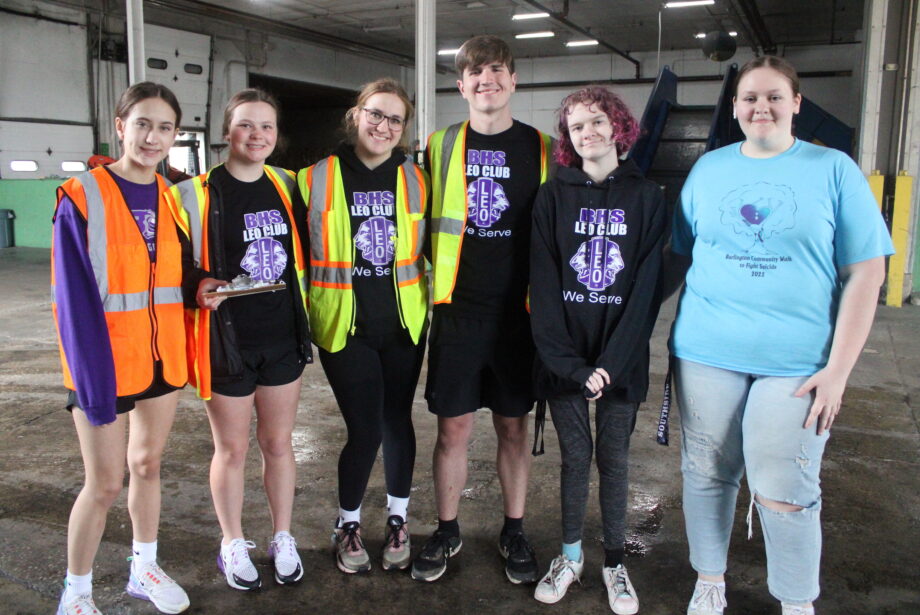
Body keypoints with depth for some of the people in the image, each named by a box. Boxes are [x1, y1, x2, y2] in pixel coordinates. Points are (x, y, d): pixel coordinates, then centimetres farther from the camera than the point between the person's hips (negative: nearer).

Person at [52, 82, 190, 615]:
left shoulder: (172, 199, 5)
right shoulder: (82, 198, -11)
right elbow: (74, 299, -15)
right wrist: (94, 378, -18)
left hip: (163, 358, 5)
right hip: (105, 364, -5)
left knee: (148, 463, 18)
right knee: (105, 482, 3)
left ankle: (145, 568, 36)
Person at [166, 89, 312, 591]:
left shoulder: (285, 186, 7)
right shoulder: (196, 194, -7)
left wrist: (304, 321, 9)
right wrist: (199, 286, -26)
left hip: (283, 336, 4)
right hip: (226, 340, -3)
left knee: (278, 442, 13)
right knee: (232, 448, 10)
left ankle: (283, 540, 31)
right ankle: (233, 545, 30)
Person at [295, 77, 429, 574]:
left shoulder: (416, 179, 5)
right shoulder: (318, 179, -1)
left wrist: (434, 301, 12)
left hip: (403, 323, 2)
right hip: (344, 324, -2)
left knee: (397, 421, 12)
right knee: (364, 430, -2)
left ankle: (397, 519, 32)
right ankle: (347, 524, 24)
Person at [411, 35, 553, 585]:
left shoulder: (541, 149, 4)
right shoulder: (440, 145, 5)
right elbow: (427, 221, 12)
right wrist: (447, 273, 7)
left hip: (518, 312, 0)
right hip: (457, 311, 0)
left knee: (514, 428, 10)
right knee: (454, 428, 6)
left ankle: (514, 532, 28)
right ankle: (448, 532, 26)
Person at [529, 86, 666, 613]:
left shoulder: (647, 197, 0)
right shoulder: (554, 196, 1)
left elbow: (648, 286, -5)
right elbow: (543, 283, -5)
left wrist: (613, 362, -13)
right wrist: (570, 363, -13)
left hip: (621, 358, 0)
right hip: (563, 357, 0)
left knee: (614, 459, 10)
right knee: (574, 457, 11)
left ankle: (615, 562, 28)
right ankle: (571, 555, 29)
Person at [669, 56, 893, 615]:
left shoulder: (834, 170, 0)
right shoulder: (708, 169, 8)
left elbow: (865, 274, -3)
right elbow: (680, 254, 13)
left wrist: (838, 369, -9)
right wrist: (671, 336, 5)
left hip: (798, 361, -2)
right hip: (707, 353, 3)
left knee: (785, 493, 1)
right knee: (707, 475, 11)